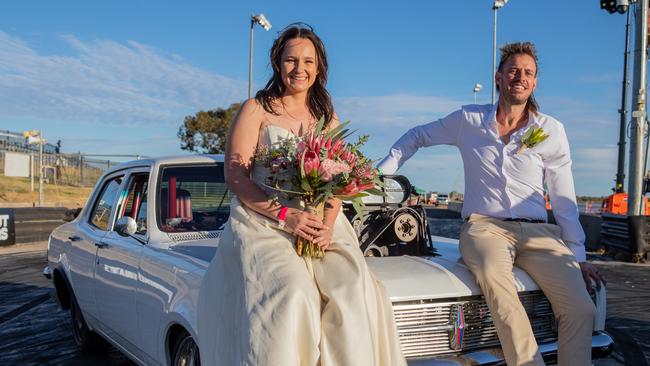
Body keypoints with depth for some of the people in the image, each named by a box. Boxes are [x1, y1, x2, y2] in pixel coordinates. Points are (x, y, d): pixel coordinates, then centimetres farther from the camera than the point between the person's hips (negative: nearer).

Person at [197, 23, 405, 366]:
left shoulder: (327, 116, 17)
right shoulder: (256, 109, 5)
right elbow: (234, 174, -4)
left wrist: (328, 222, -11)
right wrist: (286, 214, -16)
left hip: (319, 224, 3)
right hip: (263, 223, -3)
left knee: (355, 289, -23)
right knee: (291, 294, -29)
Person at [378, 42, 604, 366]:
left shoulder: (552, 130, 9)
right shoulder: (468, 119, 9)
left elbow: (564, 200, 10)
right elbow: (417, 136, 24)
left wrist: (578, 257, 5)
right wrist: (379, 173, 14)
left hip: (537, 232, 2)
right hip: (484, 226, -2)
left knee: (581, 310, -24)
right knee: (494, 276, -39)